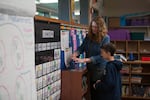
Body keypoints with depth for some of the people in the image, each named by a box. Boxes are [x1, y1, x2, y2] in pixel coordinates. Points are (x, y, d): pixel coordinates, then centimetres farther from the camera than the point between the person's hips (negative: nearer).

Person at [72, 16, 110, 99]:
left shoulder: (105, 38, -14)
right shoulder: (89, 36, 0)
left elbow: (102, 56, -21)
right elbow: (81, 48, 2)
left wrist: (84, 60, -27)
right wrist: (75, 54, -21)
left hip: (100, 69, -5)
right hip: (90, 68, 5)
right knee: (92, 91, 17)